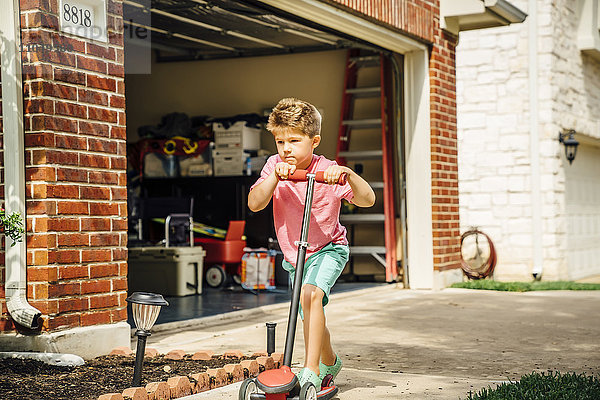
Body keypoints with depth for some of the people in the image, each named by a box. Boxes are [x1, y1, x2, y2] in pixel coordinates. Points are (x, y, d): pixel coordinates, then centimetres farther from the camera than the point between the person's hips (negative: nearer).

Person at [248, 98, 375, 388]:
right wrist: (275, 177, -34)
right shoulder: (275, 166, -8)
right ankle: (330, 363, 46)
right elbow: (254, 204, -20)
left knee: (310, 294, -32)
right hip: (293, 255, 5)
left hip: (328, 249, -5)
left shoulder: (326, 171, -19)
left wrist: (348, 174, -44)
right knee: (309, 319, 17)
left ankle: (311, 372, -27)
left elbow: (367, 200, -27)